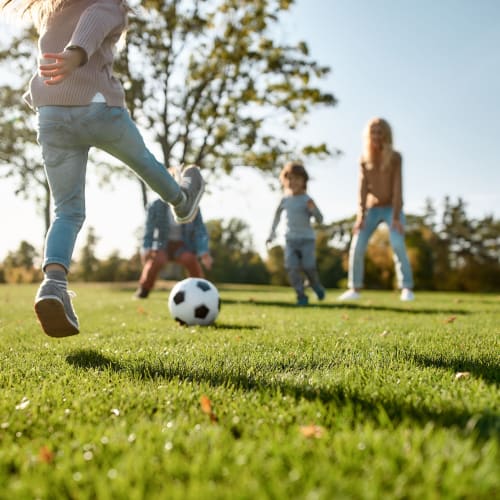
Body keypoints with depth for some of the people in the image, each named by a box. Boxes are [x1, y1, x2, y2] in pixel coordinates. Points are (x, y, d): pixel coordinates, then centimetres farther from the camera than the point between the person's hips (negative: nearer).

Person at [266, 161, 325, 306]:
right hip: (290, 239, 3)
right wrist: (272, 233, 22)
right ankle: (301, 296, 0)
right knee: (292, 268, -10)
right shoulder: (285, 200, 4)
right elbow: (277, 215, 21)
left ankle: (316, 286, 23)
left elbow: (320, 220, -7)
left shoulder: (307, 200, -6)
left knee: (308, 267, -8)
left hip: (307, 239, -2)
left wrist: (313, 210, -26)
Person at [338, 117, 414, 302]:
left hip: (392, 208, -3)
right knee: (357, 247, -10)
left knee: (398, 246, -24)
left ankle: (407, 289, -19)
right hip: (372, 209, 3)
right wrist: (360, 216, -22)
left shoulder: (395, 157, -12)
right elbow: (362, 188, -11)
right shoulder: (364, 159, -3)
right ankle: (355, 289, 1)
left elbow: (398, 188, -18)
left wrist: (396, 217, -26)